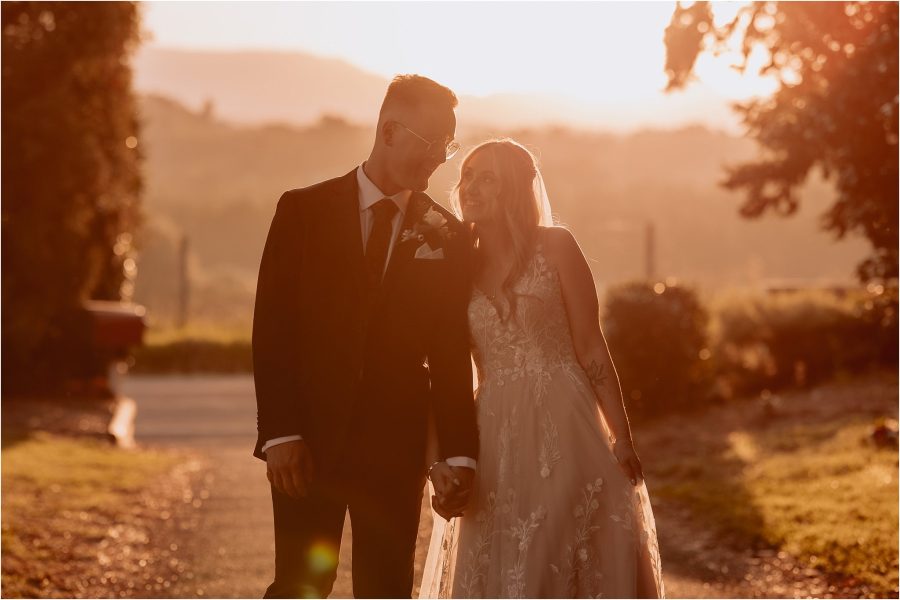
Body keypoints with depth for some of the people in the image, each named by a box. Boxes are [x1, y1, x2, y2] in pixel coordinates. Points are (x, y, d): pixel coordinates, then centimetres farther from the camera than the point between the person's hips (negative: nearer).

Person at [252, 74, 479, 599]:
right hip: (308, 441, -2)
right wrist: (280, 433, -11)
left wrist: (460, 453, 0)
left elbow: (452, 356, 6)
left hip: (396, 448, 2)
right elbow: (271, 328, -3)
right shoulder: (303, 211, 1)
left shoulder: (447, 236, 6)